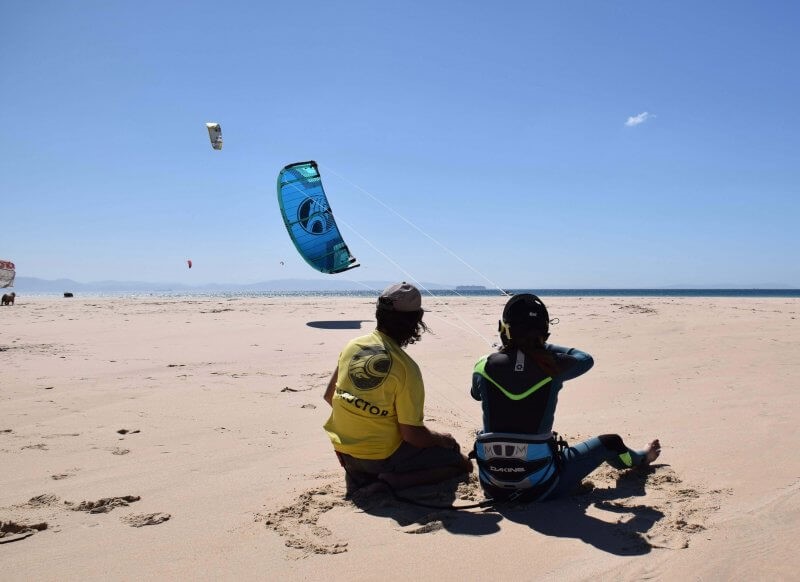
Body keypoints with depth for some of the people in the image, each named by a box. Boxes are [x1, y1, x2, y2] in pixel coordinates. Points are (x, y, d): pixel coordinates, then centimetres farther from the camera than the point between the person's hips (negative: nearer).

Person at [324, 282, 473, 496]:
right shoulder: (406, 368, -21)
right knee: (462, 463, 4)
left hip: (344, 450, 7)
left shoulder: (352, 346, -3)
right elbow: (412, 434, -19)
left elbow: (329, 396, 9)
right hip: (383, 455, -7)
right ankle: (396, 480, -11)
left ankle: (359, 478, 12)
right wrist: (442, 439, 1)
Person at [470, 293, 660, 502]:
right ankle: (639, 459, 56)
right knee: (610, 442, 21)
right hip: (540, 486, -2)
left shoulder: (485, 366, -7)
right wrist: (543, 346, 17)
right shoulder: (553, 367, -10)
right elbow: (586, 359, 13)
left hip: (492, 486, 2)